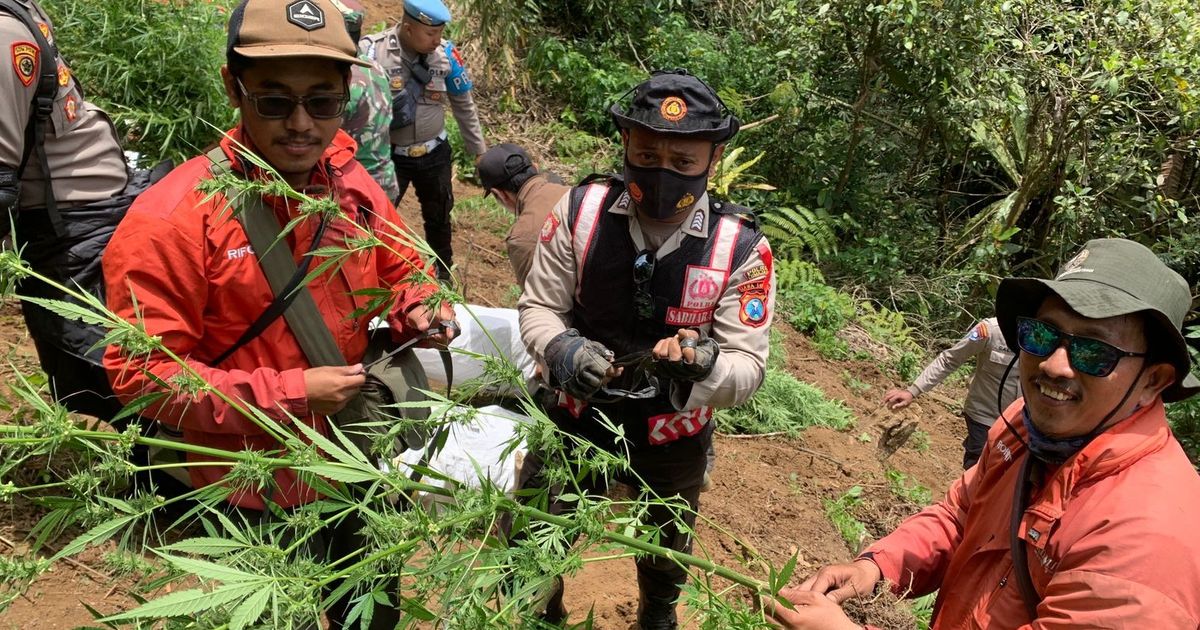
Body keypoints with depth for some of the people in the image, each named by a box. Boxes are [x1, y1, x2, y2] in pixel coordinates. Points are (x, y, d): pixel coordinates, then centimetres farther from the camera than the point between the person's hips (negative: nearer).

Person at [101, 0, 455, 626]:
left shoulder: (353, 186, -5)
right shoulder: (173, 218, -23)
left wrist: (419, 310, -12)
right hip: (258, 502, -5)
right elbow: (140, 373, -21)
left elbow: (402, 269, 11)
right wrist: (291, 393, -26)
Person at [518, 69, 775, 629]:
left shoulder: (741, 249, -21)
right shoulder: (580, 212, -17)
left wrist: (702, 365, -41)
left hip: (671, 442, 0)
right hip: (574, 421, 1)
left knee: (664, 559, 29)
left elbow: (748, 368, -18)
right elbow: (538, 307, -8)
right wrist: (562, 350, -30)